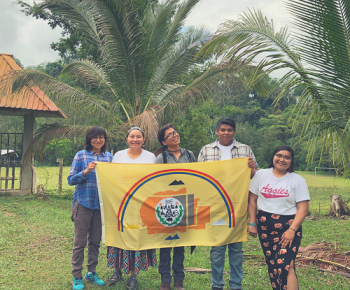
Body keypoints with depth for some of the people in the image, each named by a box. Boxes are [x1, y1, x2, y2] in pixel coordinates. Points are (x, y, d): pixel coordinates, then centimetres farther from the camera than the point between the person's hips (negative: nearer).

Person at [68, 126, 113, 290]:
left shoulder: (109, 157, 9)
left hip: (101, 204, 3)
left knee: (96, 240, 11)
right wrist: (86, 171, -17)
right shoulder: (81, 156, 0)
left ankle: (91, 273, 26)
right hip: (83, 203, -3)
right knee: (80, 241, 1)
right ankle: (77, 277, 13)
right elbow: (71, 180, -2)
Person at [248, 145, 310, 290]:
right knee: (272, 265, 9)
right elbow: (252, 200, 9)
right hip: (265, 226, 3)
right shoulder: (261, 175, 5)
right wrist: (252, 223, 3)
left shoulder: (298, 180, -2)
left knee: (286, 265, -16)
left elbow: (303, 209, -6)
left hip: (289, 227, -3)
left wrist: (292, 230, -15)